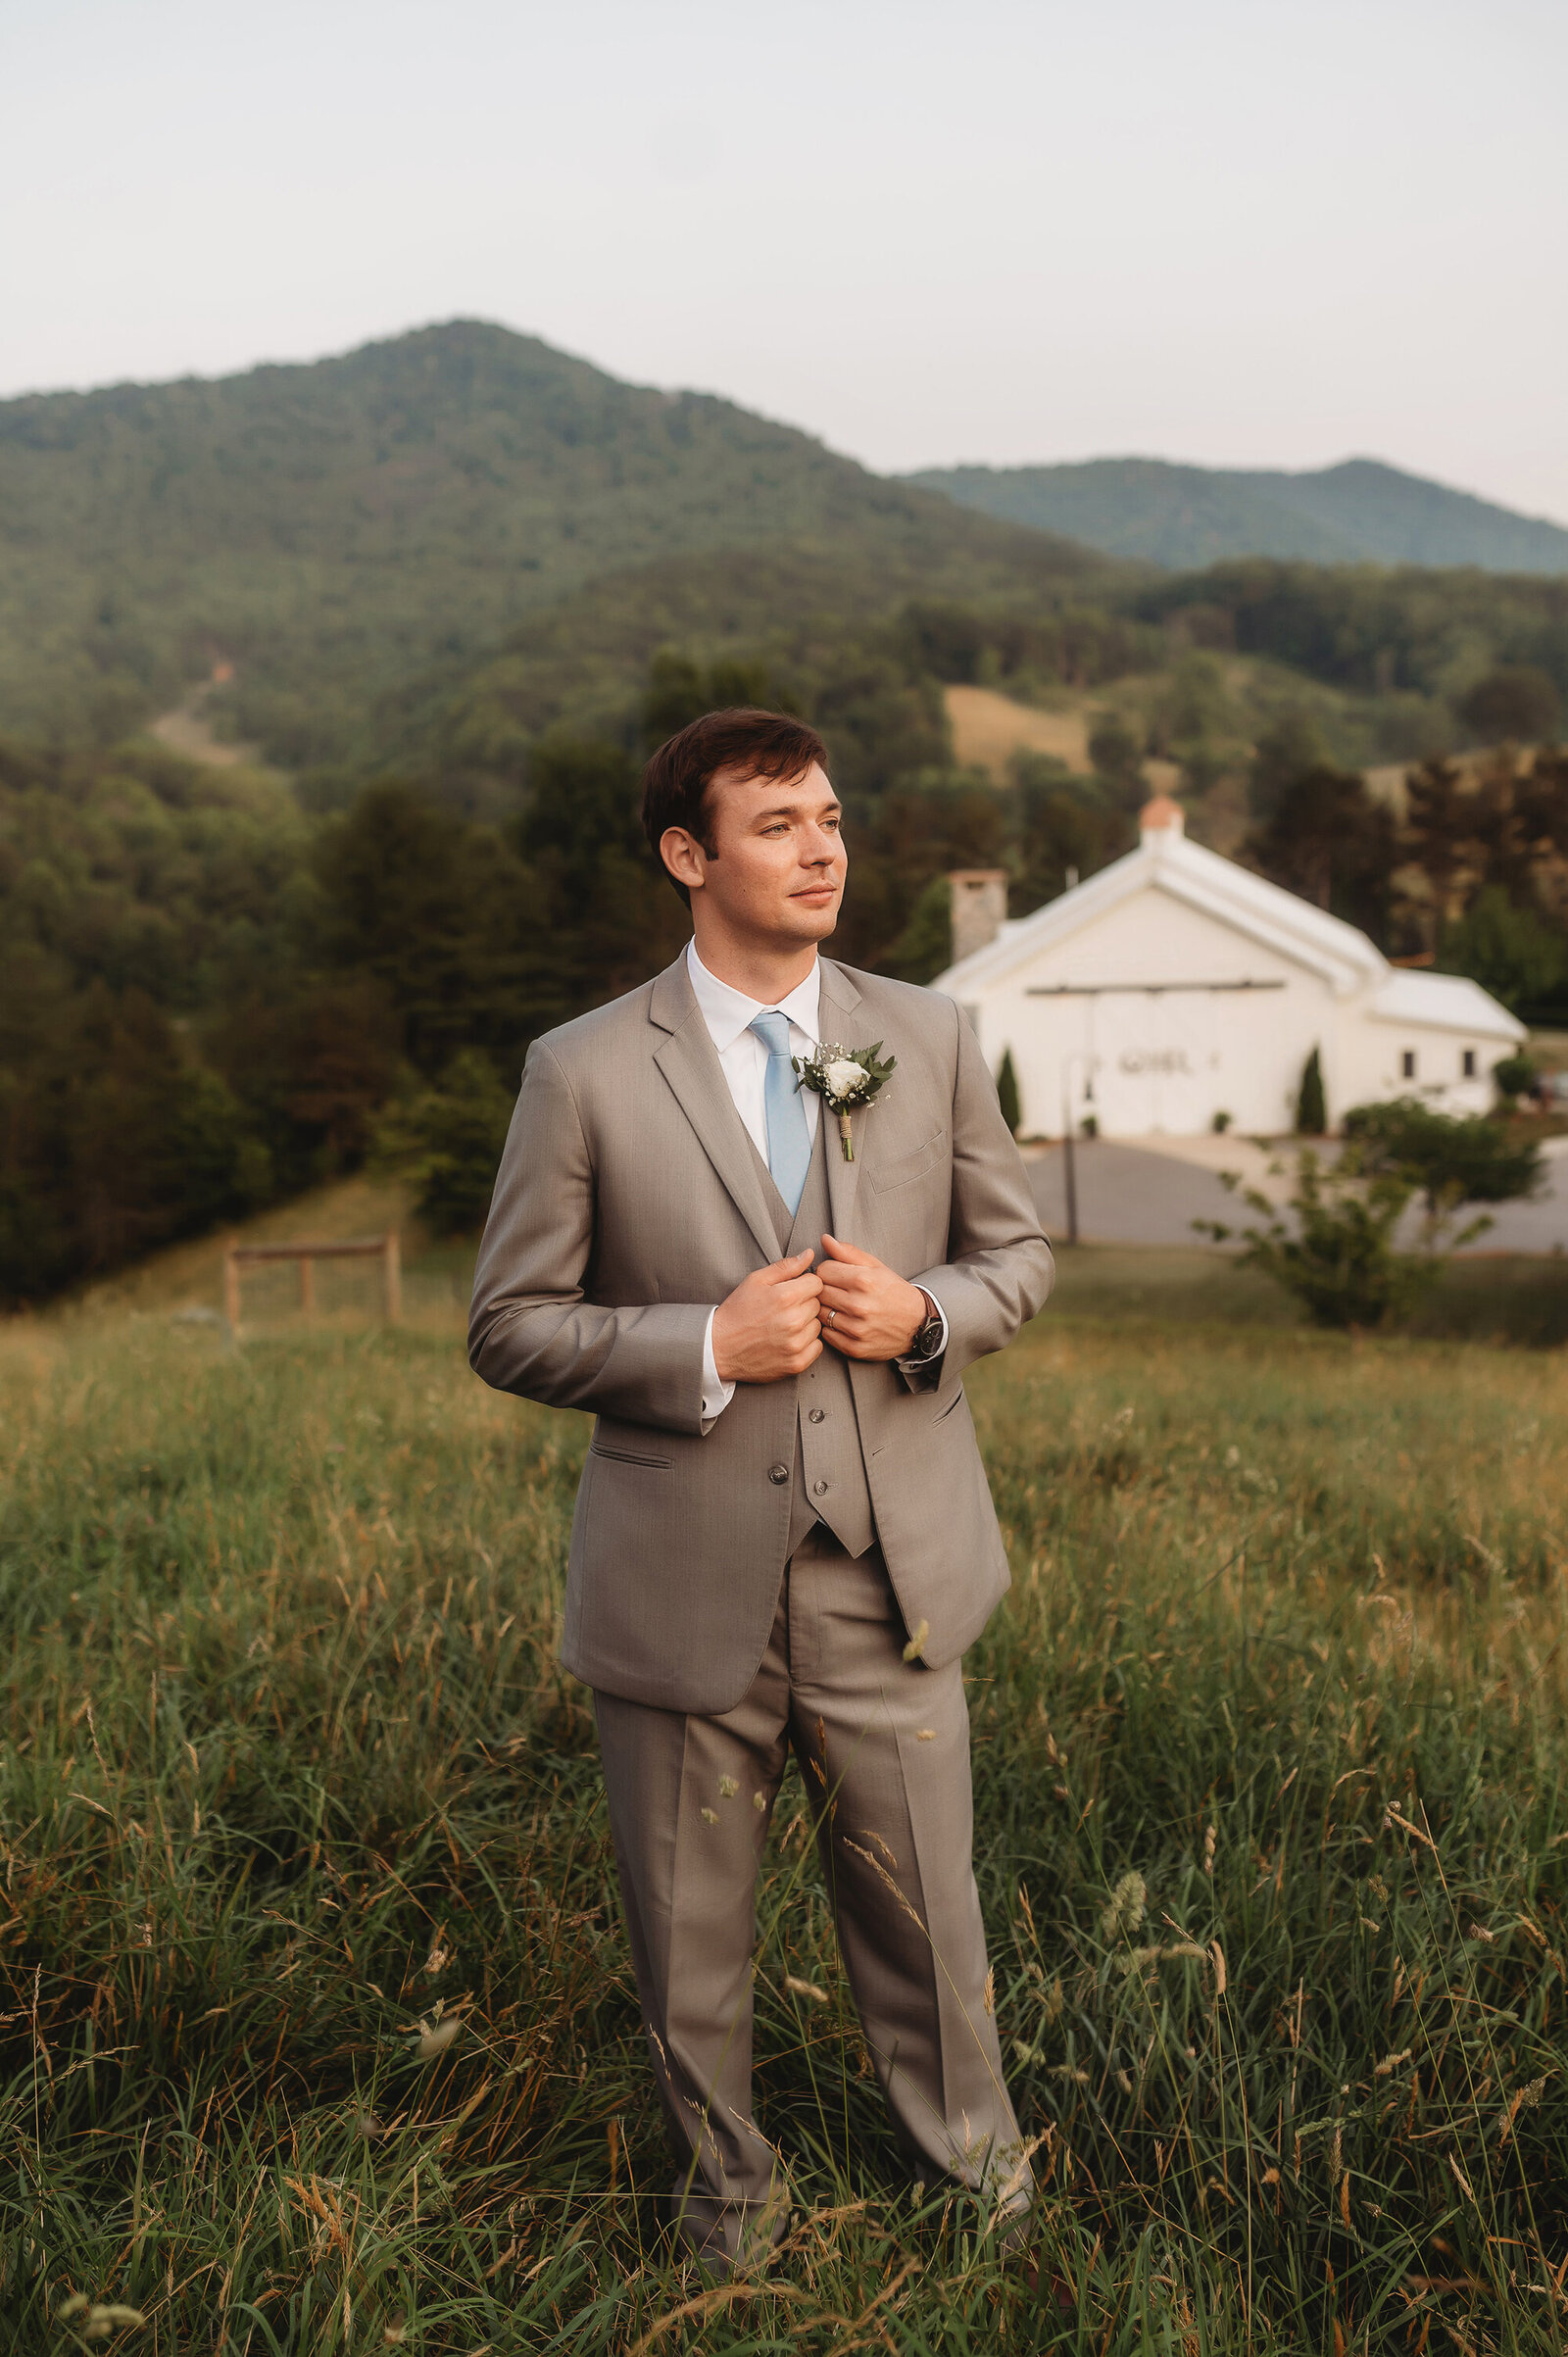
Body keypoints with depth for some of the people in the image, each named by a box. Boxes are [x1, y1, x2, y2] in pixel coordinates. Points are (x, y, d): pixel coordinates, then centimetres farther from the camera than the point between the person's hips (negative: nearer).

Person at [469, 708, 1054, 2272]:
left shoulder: (929, 1039, 2)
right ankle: (726, 2176, 43)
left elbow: (1017, 1256, 10)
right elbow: (509, 1325, -4)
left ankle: (963, 2143, 45)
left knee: (922, 1901, 16)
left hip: (889, 1571, 2)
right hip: (685, 1586, -1)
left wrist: (924, 1311, -12)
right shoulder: (583, 1073, -7)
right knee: (690, 1928, 15)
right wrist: (706, 1347, -18)